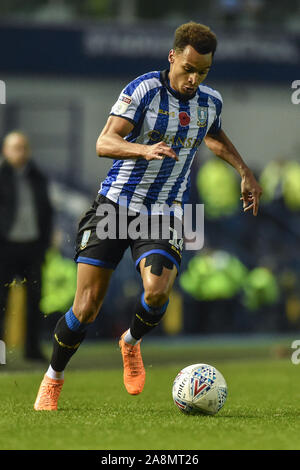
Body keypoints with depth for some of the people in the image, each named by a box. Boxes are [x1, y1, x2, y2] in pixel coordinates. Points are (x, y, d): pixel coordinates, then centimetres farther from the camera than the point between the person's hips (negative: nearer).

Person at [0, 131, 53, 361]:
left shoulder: (37, 178, 12)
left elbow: (47, 211, 19)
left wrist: (45, 242, 11)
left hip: (32, 246, 4)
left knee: (35, 298, 3)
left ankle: (33, 348, 8)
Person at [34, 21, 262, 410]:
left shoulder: (210, 102, 5)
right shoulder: (144, 90, -12)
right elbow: (104, 144, -20)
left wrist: (246, 173, 24)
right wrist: (145, 150, -37)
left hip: (164, 214, 3)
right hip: (116, 203, -3)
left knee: (157, 292, -24)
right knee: (86, 308, -7)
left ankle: (131, 342, 10)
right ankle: (53, 378, 18)